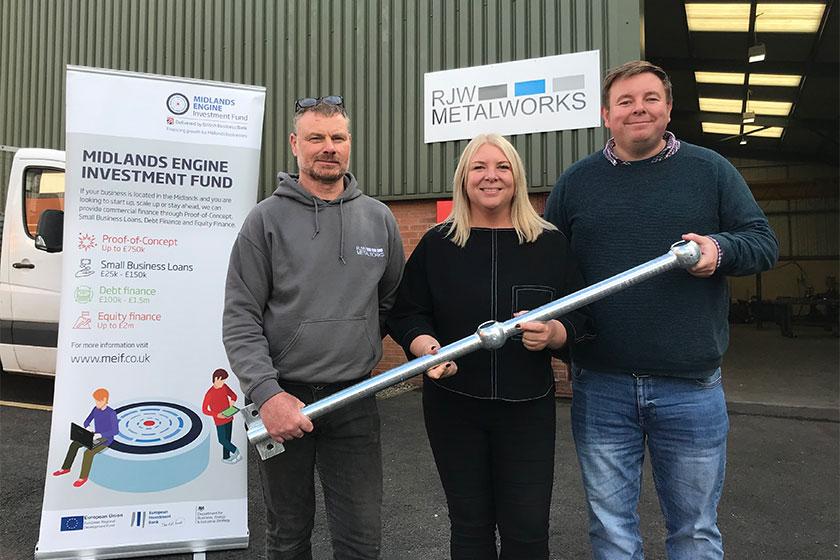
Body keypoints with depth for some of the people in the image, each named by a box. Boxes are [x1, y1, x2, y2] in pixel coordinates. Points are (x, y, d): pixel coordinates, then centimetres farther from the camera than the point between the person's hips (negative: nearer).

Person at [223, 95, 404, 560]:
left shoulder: (379, 219, 5)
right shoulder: (267, 219, -3)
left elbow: (392, 300, 17)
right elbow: (240, 318, -7)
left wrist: (360, 340, 8)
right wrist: (267, 394, -17)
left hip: (354, 401, 1)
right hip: (282, 399, -1)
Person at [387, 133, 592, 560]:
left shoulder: (550, 243, 1)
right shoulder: (437, 244, 2)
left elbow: (582, 319, 4)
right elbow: (405, 314, 4)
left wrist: (552, 333, -17)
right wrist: (426, 347, -17)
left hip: (528, 408, 0)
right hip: (454, 405, 1)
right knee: (469, 524, 12)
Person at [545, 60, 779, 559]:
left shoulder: (710, 169, 4)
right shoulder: (576, 181, 6)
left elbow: (764, 242, 5)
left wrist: (720, 248, -16)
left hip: (691, 387, 0)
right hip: (600, 388, 1)